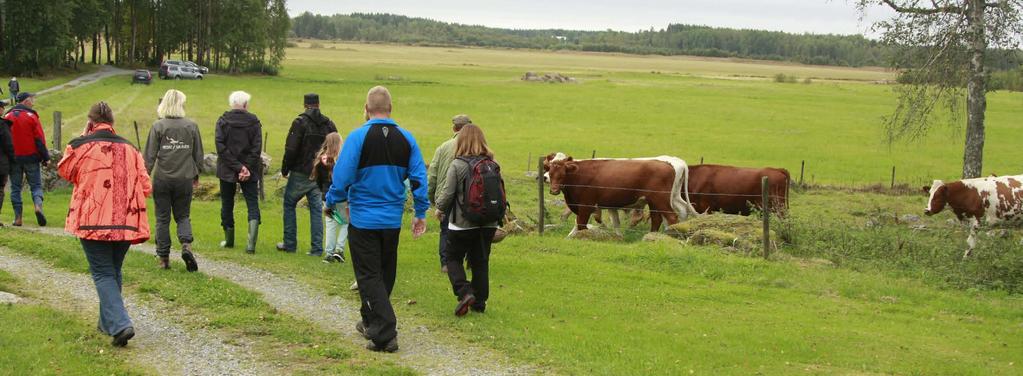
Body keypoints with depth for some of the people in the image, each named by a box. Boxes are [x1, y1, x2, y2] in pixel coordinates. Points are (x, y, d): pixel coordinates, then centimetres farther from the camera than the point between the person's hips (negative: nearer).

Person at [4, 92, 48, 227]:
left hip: (14, 159, 2)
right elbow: (40, 139, -7)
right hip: (31, 157, -2)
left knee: (15, 187, 9)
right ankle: (38, 205, -20)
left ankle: (18, 217, 3)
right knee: (36, 185, 6)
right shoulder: (31, 117, -6)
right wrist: (46, 157, -4)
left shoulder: (7, 117, 4)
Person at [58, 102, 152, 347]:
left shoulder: (80, 147, -5)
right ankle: (108, 321, 30)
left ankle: (120, 324, -17)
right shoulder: (129, 149, 5)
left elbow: (64, 171, 16)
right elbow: (145, 187, 5)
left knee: (102, 273, 0)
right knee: (114, 270, 21)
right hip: (126, 222, 4)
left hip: (92, 221, -4)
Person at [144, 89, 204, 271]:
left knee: (162, 218, 8)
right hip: (184, 179, 1)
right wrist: (196, 174, 20)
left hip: (162, 179, -1)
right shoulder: (191, 126, 0)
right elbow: (198, 154, 7)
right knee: (183, 216, 14)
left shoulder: (158, 126, -6)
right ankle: (186, 245, -11)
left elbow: (150, 156, -5)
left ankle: (164, 258, 11)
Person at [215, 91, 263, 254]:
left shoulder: (223, 121, -2)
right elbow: (257, 148, -9)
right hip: (251, 171, 0)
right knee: (253, 205, 1)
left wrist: (238, 167, -12)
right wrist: (247, 168, -10)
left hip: (227, 171, 0)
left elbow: (221, 147, -11)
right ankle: (251, 242, -15)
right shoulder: (254, 121, -2)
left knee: (227, 205, 15)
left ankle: (229, 240, 24)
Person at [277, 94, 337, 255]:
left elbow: (291, 149, -14)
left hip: (300, 174, -4)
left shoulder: (300, 122, -10)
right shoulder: (329, 124, 6)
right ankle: (317, 248, 4)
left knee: (289, 204, 12)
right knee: (317, 209, 8)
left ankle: (290, 244, 11)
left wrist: (285, 169, -3)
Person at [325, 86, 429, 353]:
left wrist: (332, 203, 4)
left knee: (369, 276, -1)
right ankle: (371, 322, 34)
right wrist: (421, 213, 10)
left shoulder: (358, 137, -12)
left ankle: (385, 333, -12)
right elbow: (419, 178, 1)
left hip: (363, 219, -5)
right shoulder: (406, 138, 1)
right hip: (393, 220, 5)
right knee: (385, 274, 19)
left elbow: (342, 176, -14)